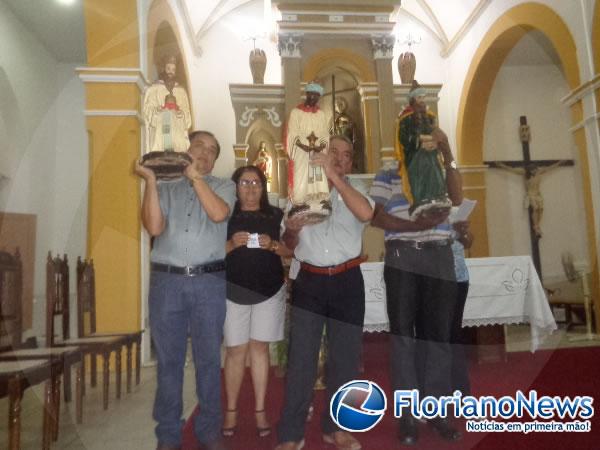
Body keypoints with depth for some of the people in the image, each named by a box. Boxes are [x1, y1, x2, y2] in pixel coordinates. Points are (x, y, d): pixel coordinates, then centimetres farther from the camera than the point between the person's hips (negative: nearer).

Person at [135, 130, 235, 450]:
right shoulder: (165, 188, 13)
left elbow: (218, 213, -11)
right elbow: (154, 227, -4)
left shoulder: (223, 186, 11)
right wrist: (150, 181, -7)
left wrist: (195, 175, -9)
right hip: (166, 281, 1)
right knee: (168, 360, 8)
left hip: (209, 282, 0)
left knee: (208, 359, 7)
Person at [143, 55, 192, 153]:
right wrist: (158, 110, -19)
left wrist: (181, 113, -10)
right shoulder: (152, 90, 10)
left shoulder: (181, 91, 16)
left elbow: (187, 117, 11)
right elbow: (147, 111, 1)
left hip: (178, 138, 2)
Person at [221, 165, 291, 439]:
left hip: (269, 290, 1)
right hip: (233, 291, -1)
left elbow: (291, 250, 6)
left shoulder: (276, 216, 6)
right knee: (236, 350, 3)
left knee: (259, 347, 6)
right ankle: (231, 411, 18)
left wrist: (273, 245, -13)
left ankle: (260, 411, 16)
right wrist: (231, 244, -17)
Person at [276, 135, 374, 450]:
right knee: (300, 359, 1)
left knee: (344, 358, 9)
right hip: (309, 282, 0)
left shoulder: (353, 192, 6)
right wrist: (291, 230, -11)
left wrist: (333, 175, -21)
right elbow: (290, 245, 13)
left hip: (346, 282, 0)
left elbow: (366, 214, -20)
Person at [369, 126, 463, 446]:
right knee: (403, 334, 2)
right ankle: (407, 413, 10)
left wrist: (449, 160, -5)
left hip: (440, 258, 4)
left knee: (439, 334, 5)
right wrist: (416, 225, -14)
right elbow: (376, 217, -4)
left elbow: (457, 199, 0)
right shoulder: (386, 177, 8)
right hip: (403, 258, -3)